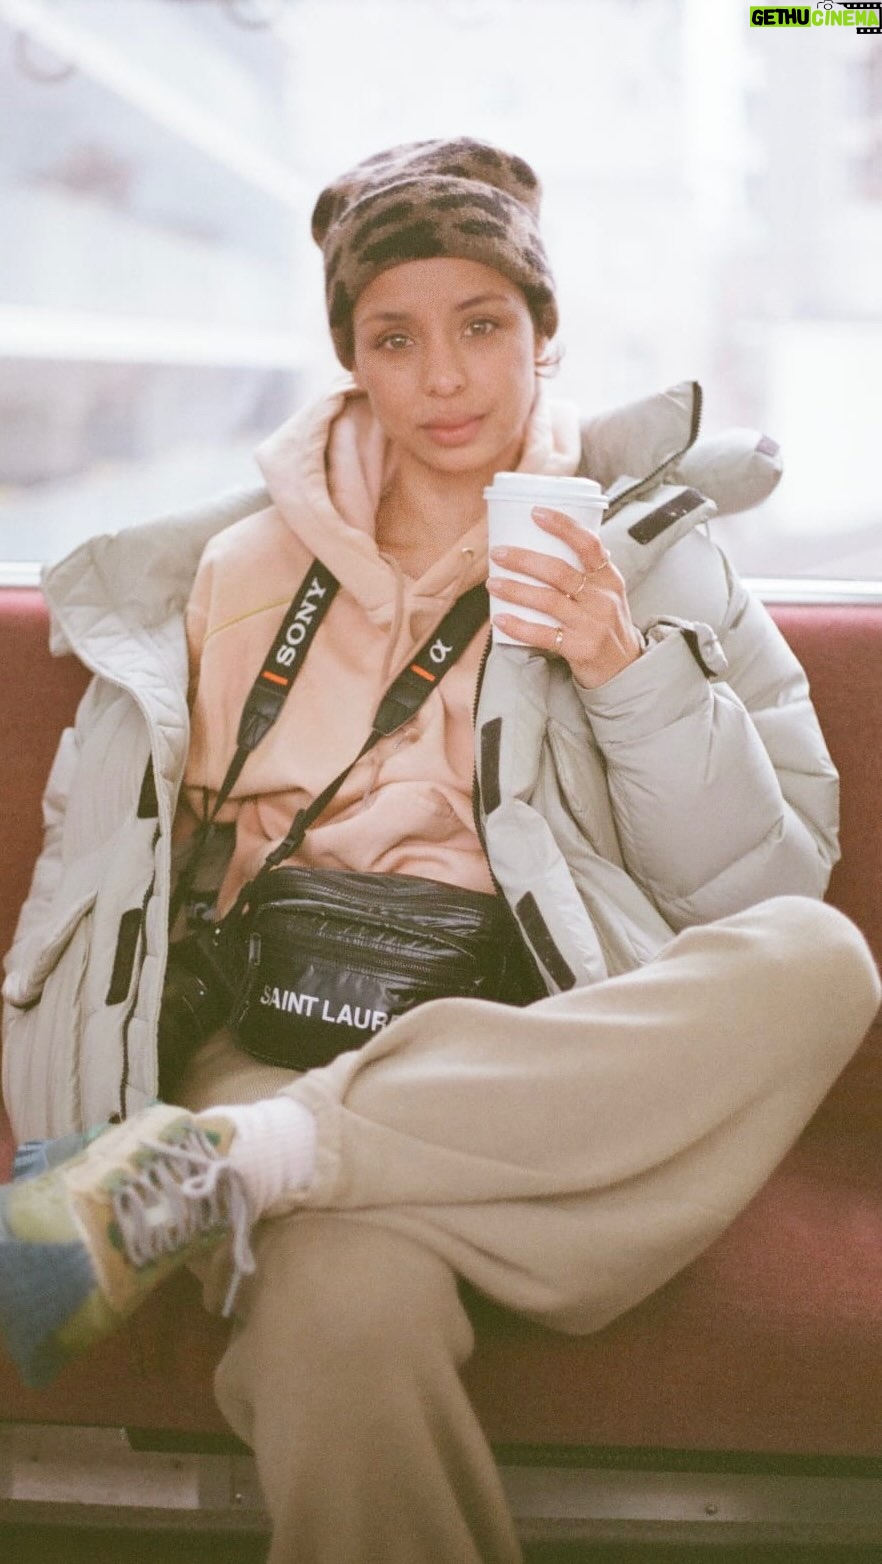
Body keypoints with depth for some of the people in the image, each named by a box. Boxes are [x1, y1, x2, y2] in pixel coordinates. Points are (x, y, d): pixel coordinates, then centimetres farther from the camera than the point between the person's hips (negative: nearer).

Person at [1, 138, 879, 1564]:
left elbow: (760, 888, 6)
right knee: (345, 1317, -38)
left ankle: (221, 1163, -33)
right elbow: (123, 842, 15)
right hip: (286, 1038, -1)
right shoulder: (245, 567, 15)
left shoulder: (647, 550, 11)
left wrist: (629, 671, -8)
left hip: (563, 1065, 2)